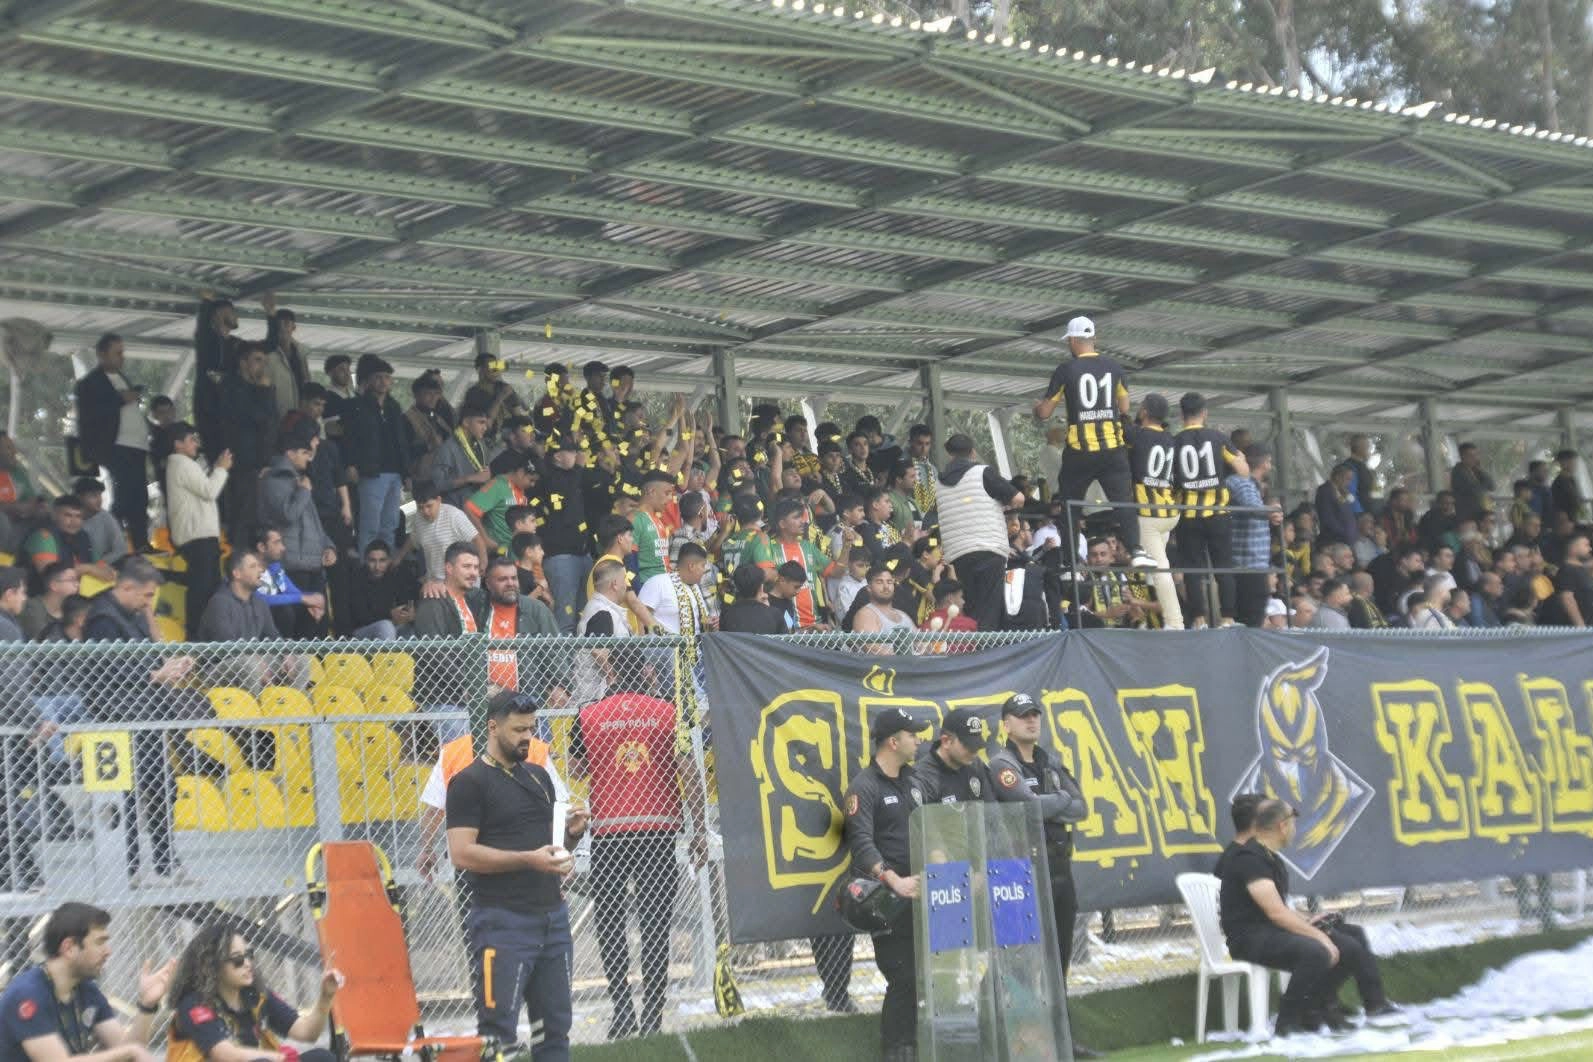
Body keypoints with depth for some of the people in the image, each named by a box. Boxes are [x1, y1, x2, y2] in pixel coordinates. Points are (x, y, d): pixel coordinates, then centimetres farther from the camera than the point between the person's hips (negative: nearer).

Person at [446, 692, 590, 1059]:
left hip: (552, 915, 7)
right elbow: (462, 853, -15)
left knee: (556, 1024, 9)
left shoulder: (540, 776, 17)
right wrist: (529, 859, -22)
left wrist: (572, 833, 3)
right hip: (502, 921, -7)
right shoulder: (469, 782, -6)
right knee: (498, 1029, -10)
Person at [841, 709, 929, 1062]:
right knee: (903, 979, -9)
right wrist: (894, 880, -31)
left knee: (919, 976, 9)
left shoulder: (914, 781, 15)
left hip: (920, 893, 7)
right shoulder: (864, 787, -9)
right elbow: (861, 843, -20)